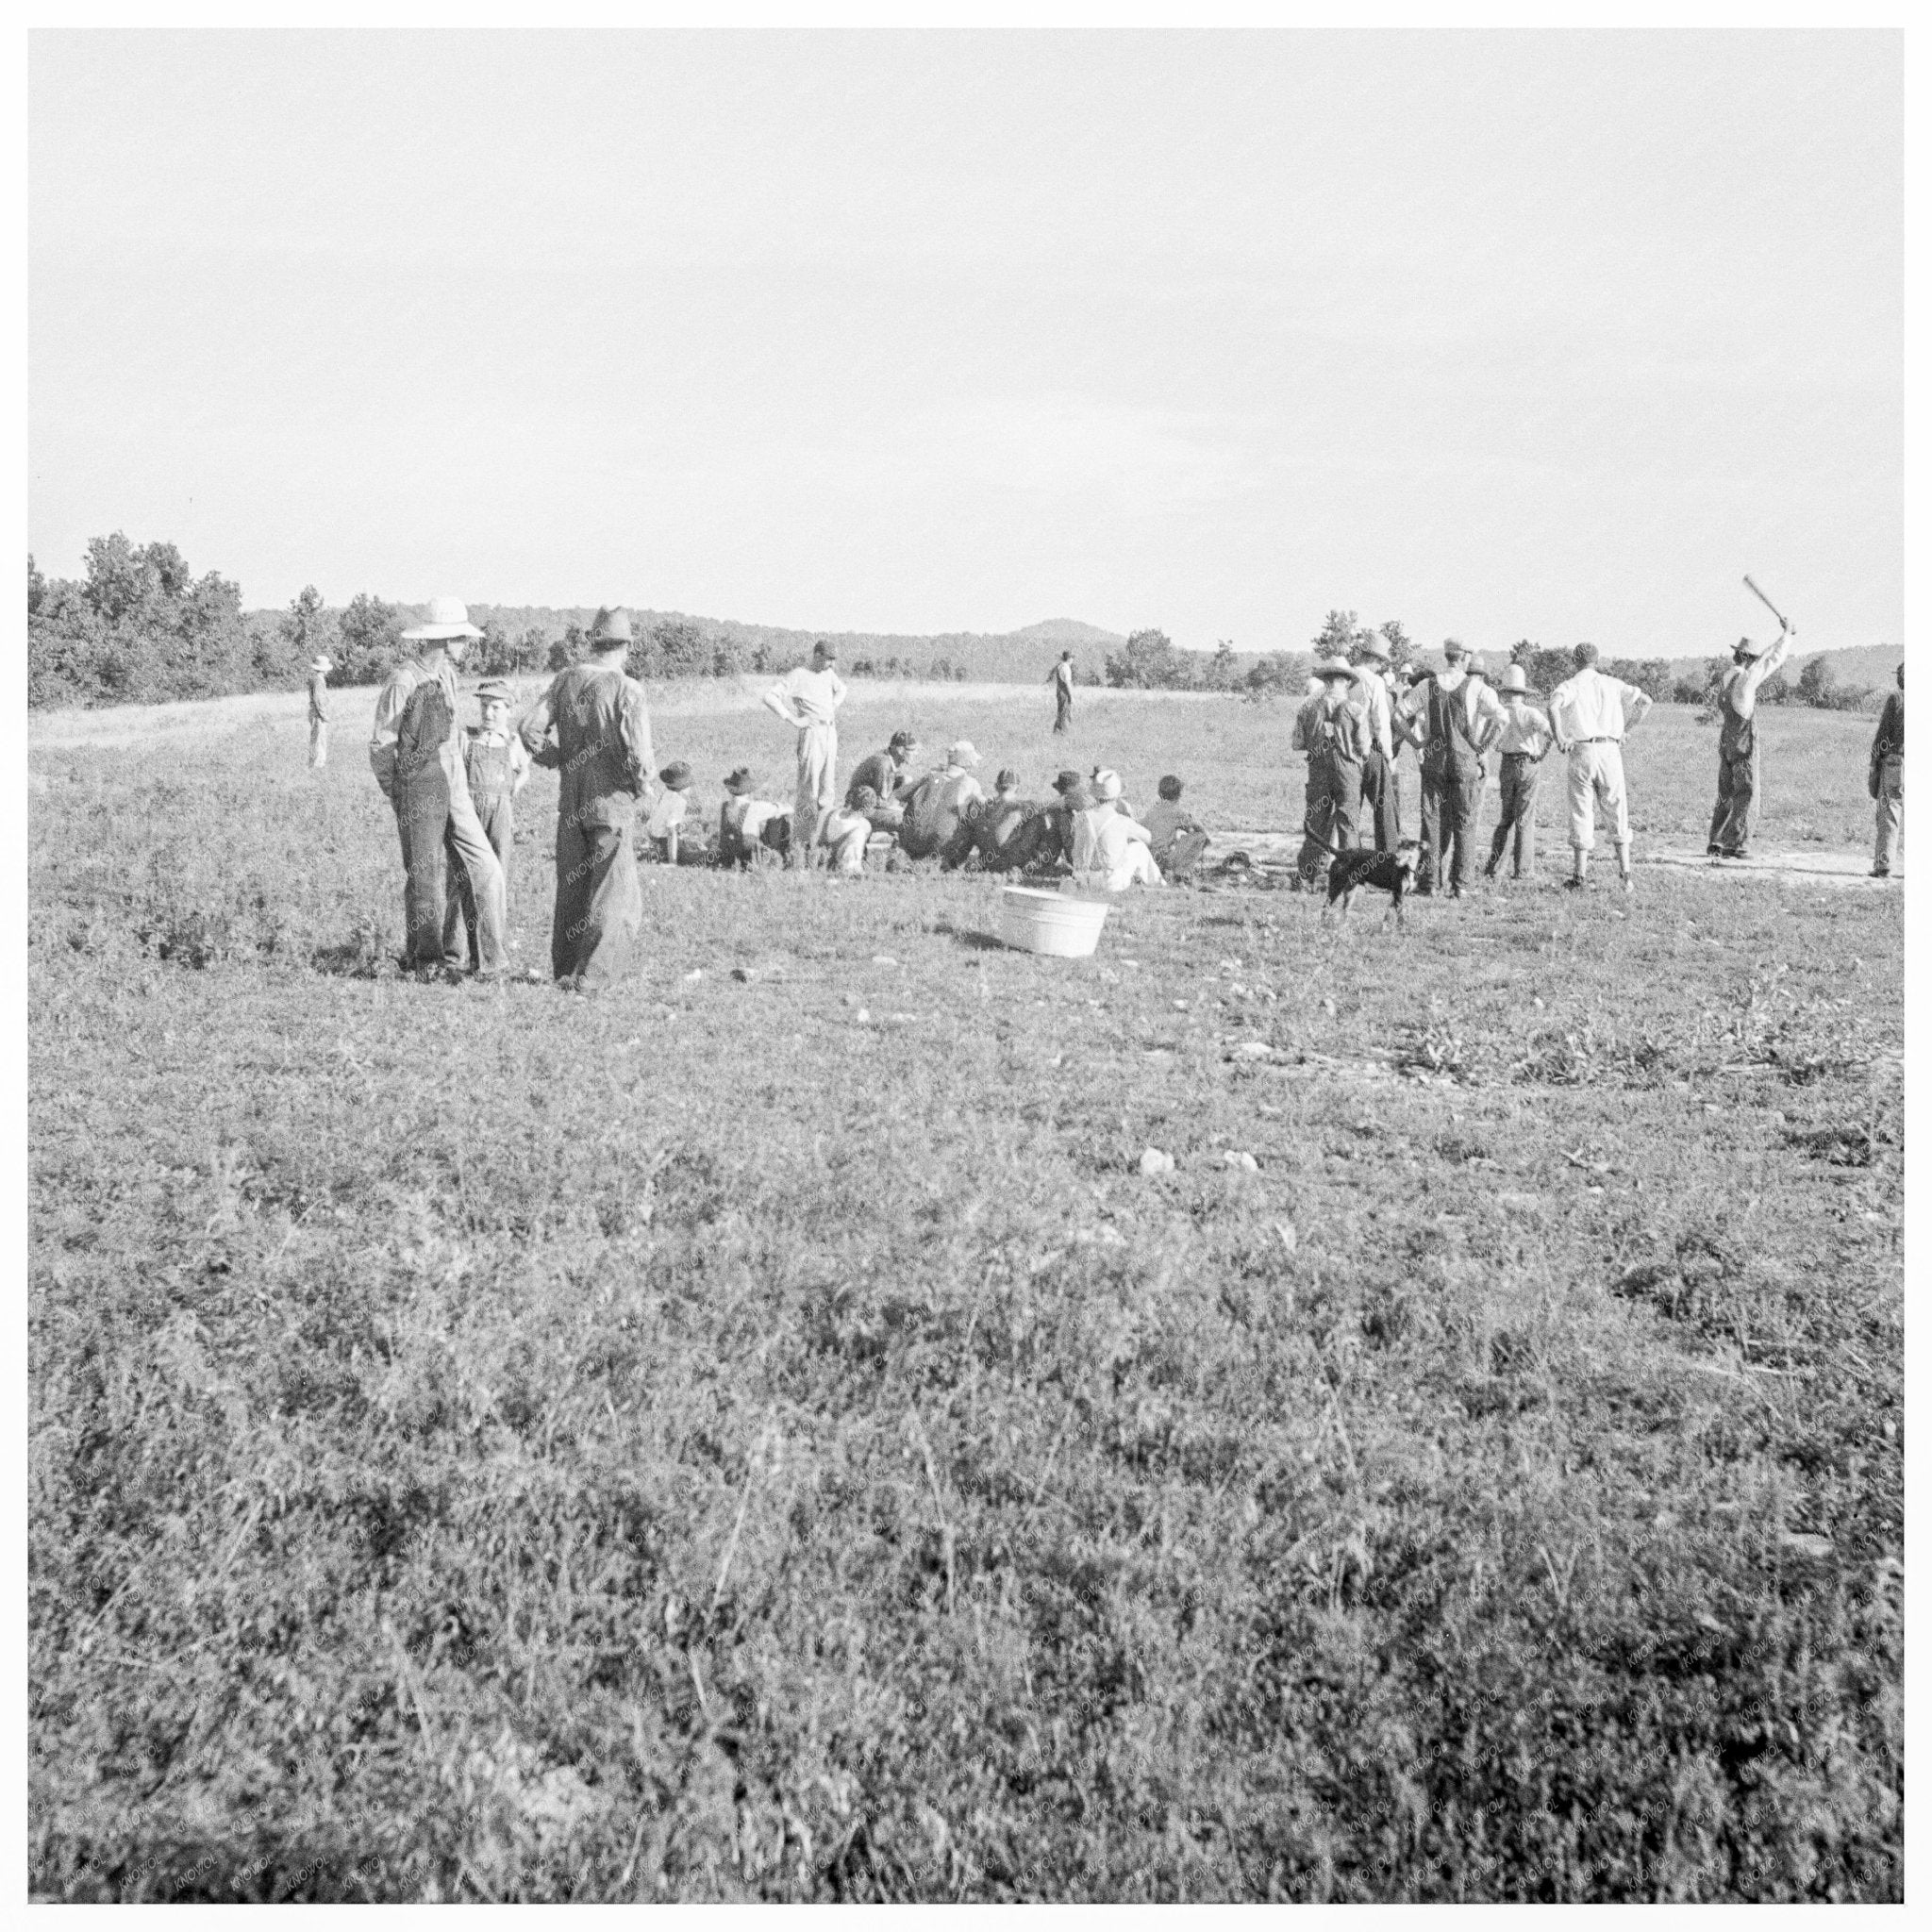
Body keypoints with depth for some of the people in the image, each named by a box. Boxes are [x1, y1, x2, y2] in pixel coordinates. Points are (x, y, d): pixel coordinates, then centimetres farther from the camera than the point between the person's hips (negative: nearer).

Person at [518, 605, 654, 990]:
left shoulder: (566, 679, 2)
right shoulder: (627, 690, -14)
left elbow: (531, 728, 0)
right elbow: (638, 754, -20)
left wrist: (560, 763, 13)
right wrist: (641, 786, 0)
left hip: (570, 801, 5)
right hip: (612, 803, -5)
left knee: (571, 889, 16)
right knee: (614, 896, 3)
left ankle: (564, 970, 23)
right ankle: (591, 975, -3)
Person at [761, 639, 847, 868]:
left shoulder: (828, 674, 13)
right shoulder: (797, 676, -9)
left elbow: (841, 689, 36)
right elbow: (769, 697, -17)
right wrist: (792, 720, -18)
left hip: (830, 732, 7)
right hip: (812, 734, -7)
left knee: (828, 791, 7)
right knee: (809, 791, -9)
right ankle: (799, 845, -7)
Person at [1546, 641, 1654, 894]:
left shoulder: (1570, 686, 3)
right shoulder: (1612, 684, 13)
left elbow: (1553, 704, -20)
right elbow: (1645, 701, 12)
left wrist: (1559, 737, -15)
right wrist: (1625, 729, 13)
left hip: (1581, 752, -2)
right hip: (1611, 749, 2)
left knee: (1582, 813, 5)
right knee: (1618, 813, 11)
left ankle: (1578, 877, 5)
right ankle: (1625, 876, 5)